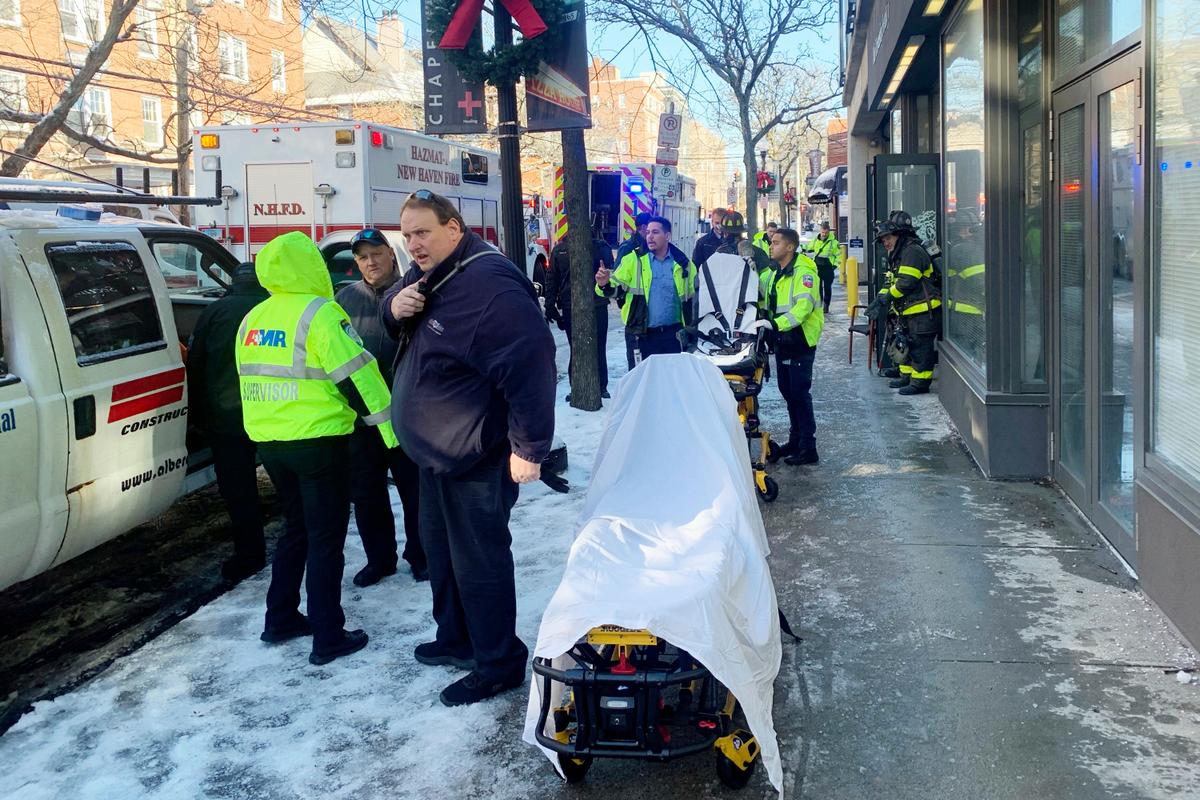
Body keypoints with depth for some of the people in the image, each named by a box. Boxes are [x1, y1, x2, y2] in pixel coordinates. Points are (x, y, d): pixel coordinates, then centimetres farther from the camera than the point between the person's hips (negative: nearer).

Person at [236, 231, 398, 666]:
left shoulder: (253, 319, 11)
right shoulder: (319, 313, -13)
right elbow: (357, 375, -16)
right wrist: (390, 425, -12)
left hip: (269, 442, 7)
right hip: (317, 440, -7)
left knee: (296, 528, 22)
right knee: (326, 538, 0)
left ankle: (280, 618, 28)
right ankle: (328, 638, 3)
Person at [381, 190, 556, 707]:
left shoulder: (487, 283, -26)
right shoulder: (428, 275, 7)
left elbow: (530, 363, -31)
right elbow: (392, 317, 20)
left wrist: (529, 447, -29)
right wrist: (395, 306, -6)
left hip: (476, 456, -11)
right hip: (437, 450, 11)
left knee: (478, 562, -1)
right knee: (439, 545, 23)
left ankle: (499, 664, 15)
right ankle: (455, 637, 41)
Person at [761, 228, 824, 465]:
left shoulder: (803, 272, -15)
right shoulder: (775, 273, 14)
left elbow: (803, 306, -26)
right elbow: (767, 299, 26)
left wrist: (776, 324, -33)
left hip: (800, 341, -9)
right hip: (782, 341, 9)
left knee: (800, 392, -6)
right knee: (787, 391, 15)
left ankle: (808, 448, 1)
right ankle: (795, 440, 27)